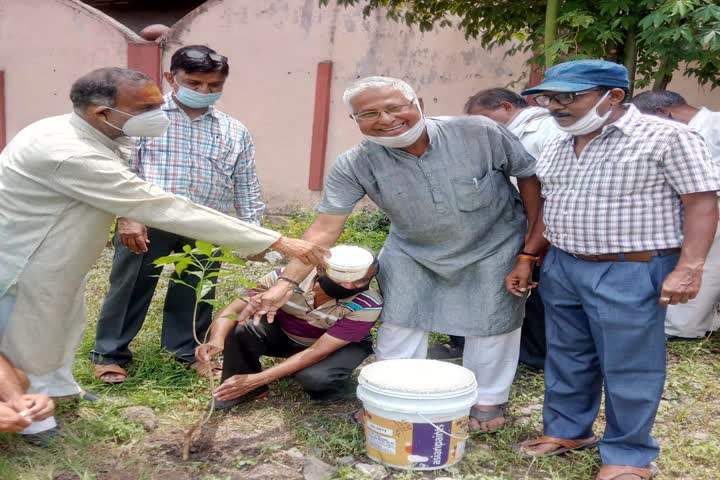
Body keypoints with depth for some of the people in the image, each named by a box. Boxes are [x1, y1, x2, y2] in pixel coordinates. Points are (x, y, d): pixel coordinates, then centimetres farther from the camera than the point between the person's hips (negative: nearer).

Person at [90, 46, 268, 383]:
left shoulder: (234, 132, 8)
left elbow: (246, 187, 11)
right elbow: (120, 170, -4)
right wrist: (127, 216, -11)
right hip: (147, 221, -3)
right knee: (131, 288, 8)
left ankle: (187, 348, 34)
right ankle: (110, 353, 25)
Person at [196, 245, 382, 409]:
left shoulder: (368, 305, -34)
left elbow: (318, 352, -35)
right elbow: (233, 311, -24)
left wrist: (257, 379, -39)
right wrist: (217, 341, -47)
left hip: (342, 345, -2)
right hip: (284, 334, 2)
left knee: (315, 377, -34)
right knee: (239, 330, -26)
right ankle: (243, 390, -1)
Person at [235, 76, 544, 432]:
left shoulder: (480, 133, -28)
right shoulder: (354, 165, -25)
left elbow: (528, 175, -14)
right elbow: (325, 229, -25)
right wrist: (286, 283, -35)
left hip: (494, 246, -1)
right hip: (412, 252, 1)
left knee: (491, 324, 9)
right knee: (399, 322, 6)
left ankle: (489, 400, 32)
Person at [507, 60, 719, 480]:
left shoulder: (667, 137, -11)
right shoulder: (557, 146, 9)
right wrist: (527, 259, 15)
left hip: (629, 272, -6)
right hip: (561, 267, 7)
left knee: (628, 366, 3)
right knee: (567, 357, 16)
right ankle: (566, 430, 34)